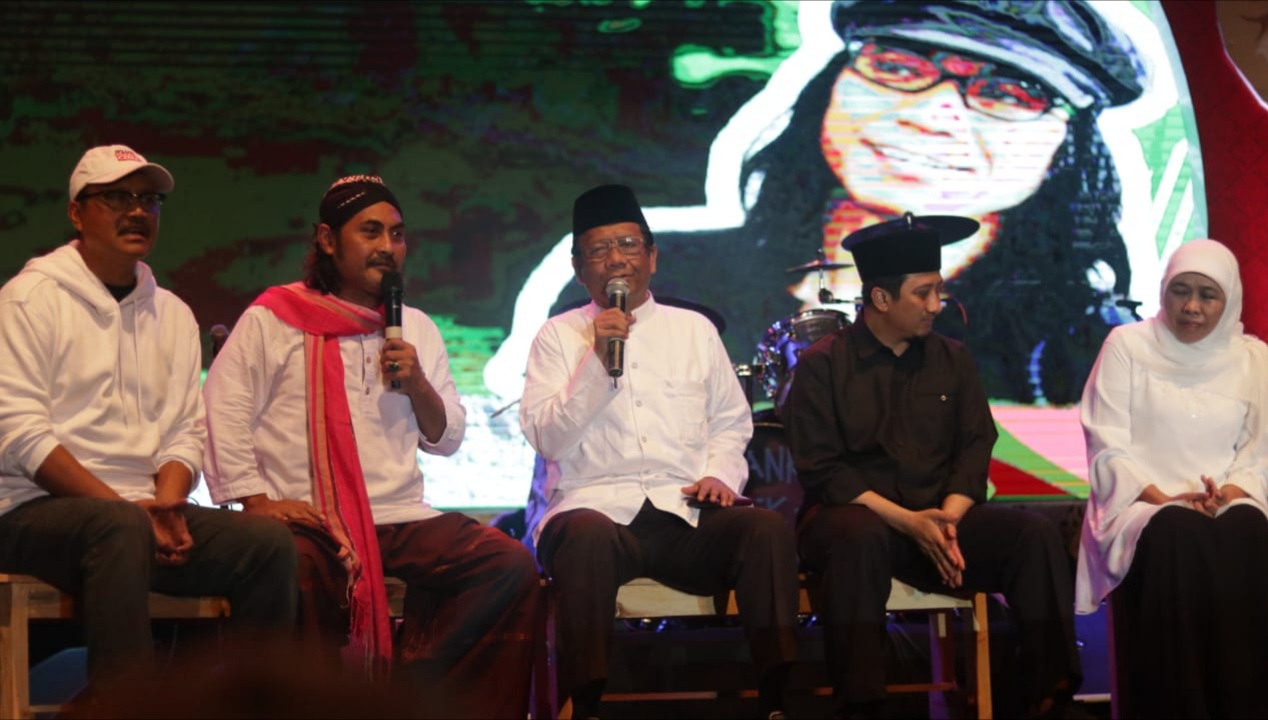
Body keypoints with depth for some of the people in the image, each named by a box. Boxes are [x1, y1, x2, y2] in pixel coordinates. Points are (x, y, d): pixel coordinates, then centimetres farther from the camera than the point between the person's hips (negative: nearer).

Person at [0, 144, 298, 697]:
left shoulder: (172, 314, 16)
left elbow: (184, 432, 12)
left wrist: (167, 505, -10)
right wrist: (123, 506, -18)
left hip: (140, 513, 6)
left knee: (268, 542, -17)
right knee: (122, 528, -38)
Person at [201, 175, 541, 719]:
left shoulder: (416, 327, 20)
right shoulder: (273, 319, 6)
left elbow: (447, 440, 21)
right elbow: (224, 418, -3)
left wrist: (418, 387, 2)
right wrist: (257, 501, -13)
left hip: (402, 519, 5)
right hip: (306, 522, -4)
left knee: (511, 566, -19)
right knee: (293, 578, -38)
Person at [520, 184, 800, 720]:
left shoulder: (695, 330, 20)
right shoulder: (558, 336, 12)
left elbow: (731, 422, 20)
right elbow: (545, 438, 0)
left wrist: (720, 473, -2)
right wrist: (597, 363, -9)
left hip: (687, 513, 3)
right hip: (597, 508, -2)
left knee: (766, 527, -29)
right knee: (586, 536, -39)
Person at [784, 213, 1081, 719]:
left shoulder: (953, 360, 11)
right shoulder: (822, 365, -2)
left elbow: (975, 446, 6)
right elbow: (821, 469, -8)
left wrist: (949, 516, -14)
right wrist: (905, 520, -19)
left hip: (940, 517, 4)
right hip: (854, 514, -4)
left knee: (1035, 534, -21)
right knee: (861, 539, -39)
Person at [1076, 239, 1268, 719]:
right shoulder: (1127, 346, 5)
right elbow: (1108, 449, -1)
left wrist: (1228, 493, -13)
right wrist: (1163, 499, -16)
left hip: (1227, 507, 2)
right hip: (1142, 504, -2)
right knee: (1175, 534, -38)